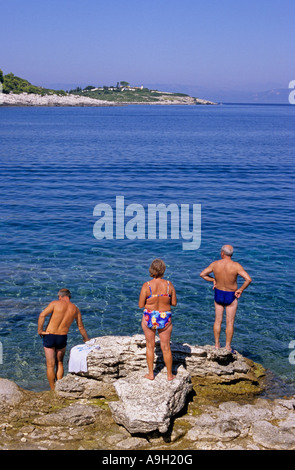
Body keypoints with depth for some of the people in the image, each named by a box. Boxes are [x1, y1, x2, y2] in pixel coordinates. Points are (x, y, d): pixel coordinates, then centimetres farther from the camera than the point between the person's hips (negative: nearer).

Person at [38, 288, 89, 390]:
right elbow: (81, 327, 11)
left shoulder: (55, 303, -4)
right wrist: (88, 341, 23)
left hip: (49, 336, -2)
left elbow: (42, 315, -16)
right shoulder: (75, 309, 5)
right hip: (62, 338, 2)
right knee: (59, 363, 22)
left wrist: (40, 330, -7)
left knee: (50, 365, 8)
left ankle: (53, 390, 13)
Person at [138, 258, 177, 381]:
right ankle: (169, 375, 27)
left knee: (150, 346, 17)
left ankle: (151, 374, 26)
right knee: (166, 348, 15)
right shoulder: (169, 285, -11)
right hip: (165, 319, 1)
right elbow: (174, 303, -2)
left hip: (149, 318, -1)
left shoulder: (146, 286, -16)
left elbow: (140, 305, -10)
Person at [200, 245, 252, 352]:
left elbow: (202, 274, -2)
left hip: (218, 294, 3)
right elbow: (248, 279, -25)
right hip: (231, 296, -2)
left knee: (218, 320, 17)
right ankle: (228, 347, 18)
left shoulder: (215, 264, -12)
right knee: (230, 323, 10)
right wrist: (241, 290, -12)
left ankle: (217, 345, 25)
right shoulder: (236, 266, -20)